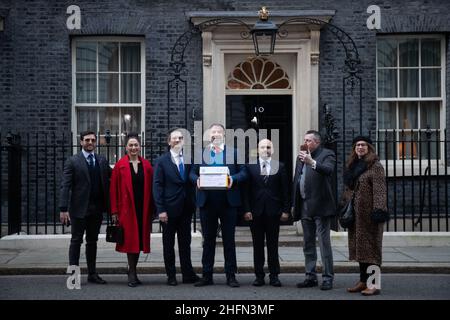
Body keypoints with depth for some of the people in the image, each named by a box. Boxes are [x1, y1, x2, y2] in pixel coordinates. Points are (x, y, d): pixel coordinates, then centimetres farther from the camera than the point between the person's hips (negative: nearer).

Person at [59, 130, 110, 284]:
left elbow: (111, 179, 8)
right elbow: (65, 186, -9)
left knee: (92, 241, 12)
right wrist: (63, 209, -17)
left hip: (97, 208, 4)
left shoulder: (102, 161, 10)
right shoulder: (72, 161, -3)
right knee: (76, 241, 2)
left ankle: (92, 274, 19)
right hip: (79, 208, -4)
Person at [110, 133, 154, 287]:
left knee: (140, 239, 7)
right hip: (127, 208, -3)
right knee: (130, 239, -3)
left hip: (143, 208, 3)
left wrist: (152, 209, 3)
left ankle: (132, 271, 20)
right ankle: (132, 274, 4)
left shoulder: (146, 165, 7)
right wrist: (114, 211, -6)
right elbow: (113, 189, -2)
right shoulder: (120, 165, -1)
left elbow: (151, 188, 7)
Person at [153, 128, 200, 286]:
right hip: (169, 208, -3)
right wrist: (160, 209, -12)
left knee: (185, 242, 8)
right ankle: (171, 276, 15)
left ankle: (188, 274, 14)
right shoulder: (162, 161, -3)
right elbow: (157, 186, -7)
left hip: (186, 208, 3)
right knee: (168, 243, 6)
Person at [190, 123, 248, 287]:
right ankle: (207, 275, 14)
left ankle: (231, 275, 9)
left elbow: (243, 172, 2)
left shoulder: (234, 153, 8)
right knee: (208, 240, 8)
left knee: (229, 239, 3)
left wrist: (233, 179, -17)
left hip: (228, 201, -1)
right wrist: (196, 180, -13)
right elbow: (192, 173, 8)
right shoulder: (200, 153, 13)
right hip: (207, 201, 2)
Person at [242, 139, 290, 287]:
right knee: (257, 245, 5)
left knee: (273, 245, 4)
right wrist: (247, 210, -6)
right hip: (256, 212, 0)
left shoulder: (280, 166, 7)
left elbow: (285, 190, 6)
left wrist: (285, 210, -1)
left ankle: (274, 276, 10)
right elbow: (246, 190, 2)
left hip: (273, 212, 0)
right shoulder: (250, 166, 5)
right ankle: (259, 275, 11)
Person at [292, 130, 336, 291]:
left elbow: (328, 170, -25)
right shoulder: (301, 156, 16)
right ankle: (311, 277, 20)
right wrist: (294, 204, 14)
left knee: (324, 243, -5)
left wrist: (312, 162, -39)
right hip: (304, 206, 7)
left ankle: (327, 278, 0)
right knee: (308, 244, 12)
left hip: (320, 206, -7)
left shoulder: (327, 154, -4)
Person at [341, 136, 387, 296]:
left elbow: (379, 190, -17)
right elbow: (348, 189, 22)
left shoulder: (375, 166, -8)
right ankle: (363, 281, 17)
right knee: (359, 246, 10)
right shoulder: (352, 166, 17)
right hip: (355, 213, 8)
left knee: (370, 246, -6)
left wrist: (379, 209, -24)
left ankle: (374, 284, -2)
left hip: (369, 213, -8)